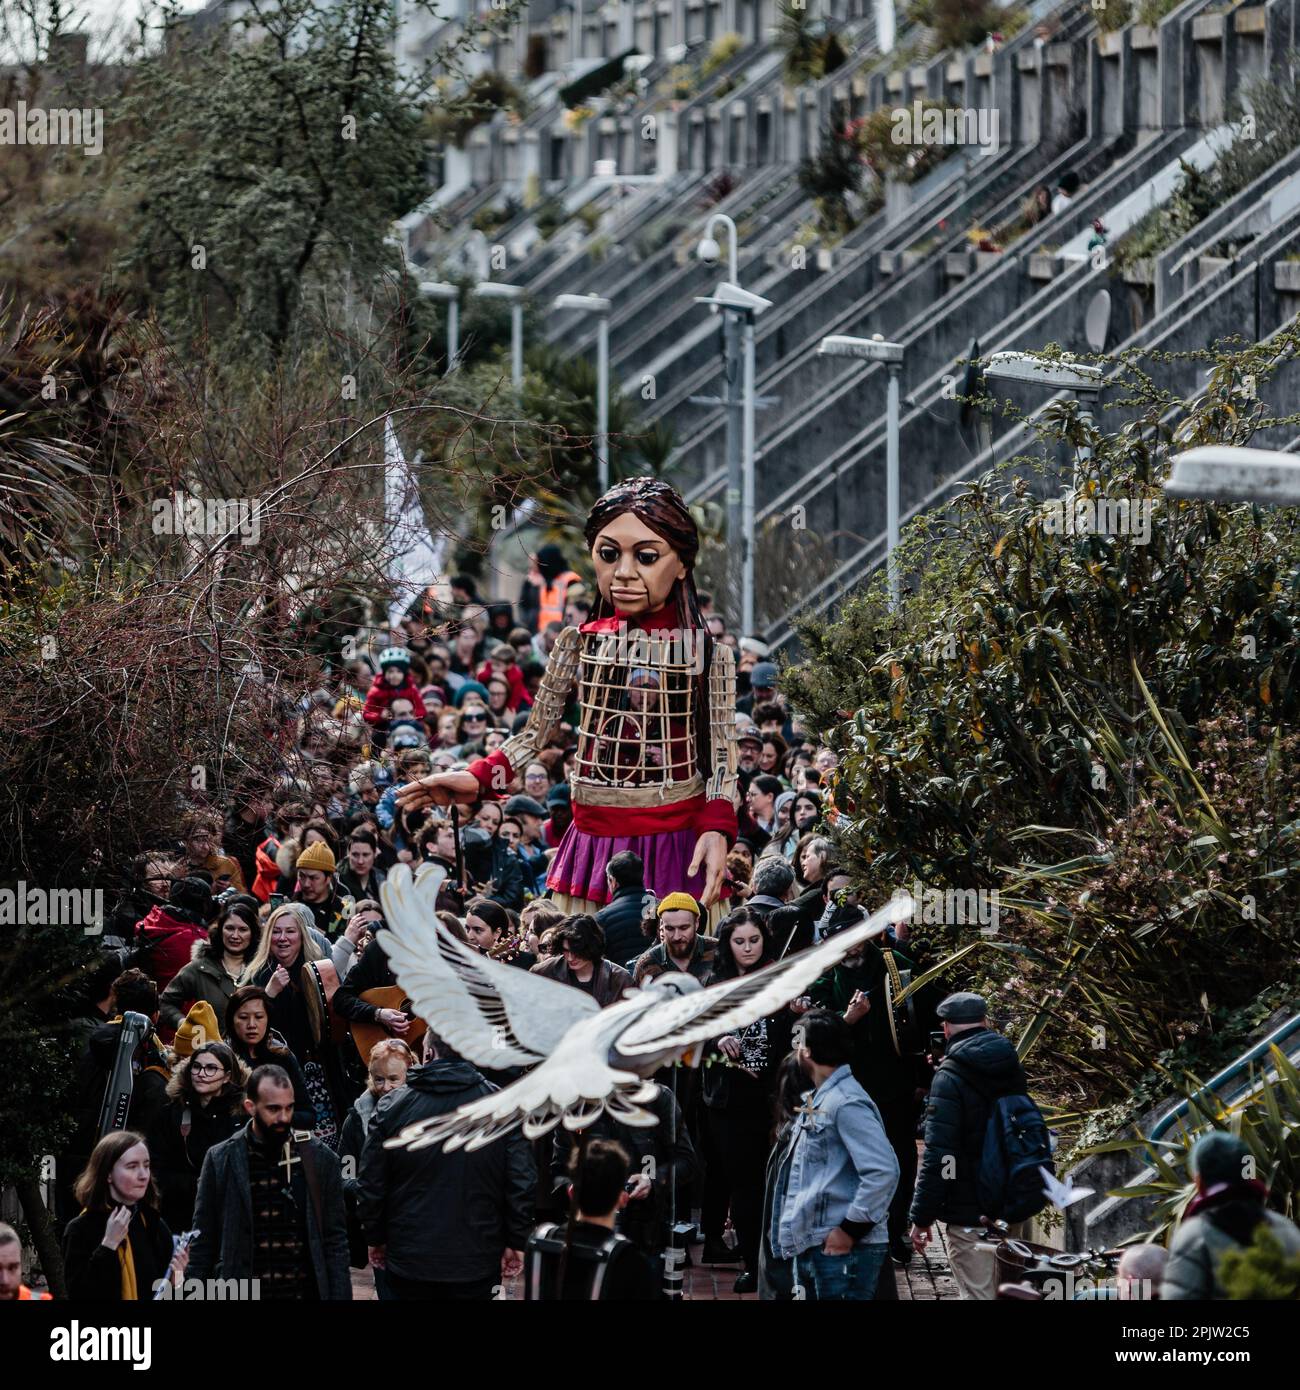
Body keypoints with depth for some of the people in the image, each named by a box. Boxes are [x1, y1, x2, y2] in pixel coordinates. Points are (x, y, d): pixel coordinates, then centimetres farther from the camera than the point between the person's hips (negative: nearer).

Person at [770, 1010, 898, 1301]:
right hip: (809, 1248, 10)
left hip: (843, 1250, -10)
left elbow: (883, 1171, -23)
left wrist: (851, 1229, -20)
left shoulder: (847, 1103, -14)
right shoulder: (817, 1102, 19)